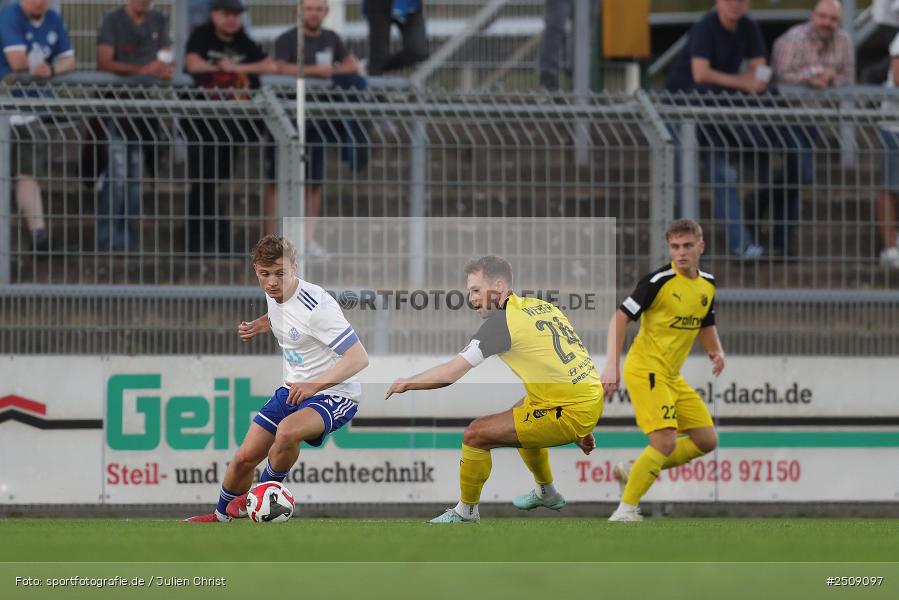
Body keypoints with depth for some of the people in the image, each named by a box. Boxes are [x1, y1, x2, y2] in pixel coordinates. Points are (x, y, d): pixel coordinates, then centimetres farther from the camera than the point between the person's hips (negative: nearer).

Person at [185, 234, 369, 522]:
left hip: (335, 394, -8)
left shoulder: (316, 307, -26)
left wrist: (314, 386, -36)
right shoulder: (274, 294, -1)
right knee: (245, 458, 4)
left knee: (287, 431, -37)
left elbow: (359, 358, -28)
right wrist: (258, 326, 5)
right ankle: (221, 515, 32)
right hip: (293, 389, 8)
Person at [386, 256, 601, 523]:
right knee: (521, 412, 36)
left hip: (571, 414, -9)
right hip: (593, 399, 9)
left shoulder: (502, 320, -13)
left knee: (475, 435, -4)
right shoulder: (542, 307, 13)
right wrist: (581, 430, 28)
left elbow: (450, 373, -15)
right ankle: (546, 493, 51)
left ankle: (466, 511, 15)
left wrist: (406, 384, 3)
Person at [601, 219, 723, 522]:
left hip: (672, 377, 8)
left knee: (707, 440, 6)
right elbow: (620, 318, -15)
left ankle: (635, 472, 15)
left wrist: (716, 351, 4)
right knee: (666, 442, -21)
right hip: (646, 370, -8)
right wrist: (612, 364, -23)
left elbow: (706, 326, 24)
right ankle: (626, 509, -14)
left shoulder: (707, 284, 7)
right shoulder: (658, 281, -15)